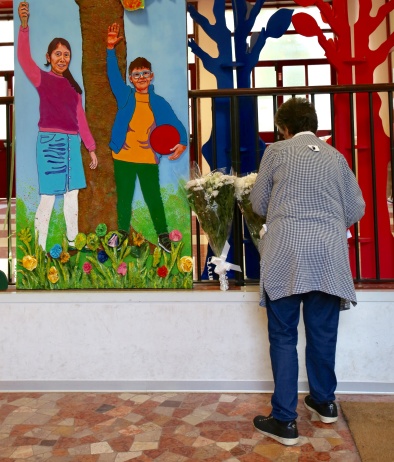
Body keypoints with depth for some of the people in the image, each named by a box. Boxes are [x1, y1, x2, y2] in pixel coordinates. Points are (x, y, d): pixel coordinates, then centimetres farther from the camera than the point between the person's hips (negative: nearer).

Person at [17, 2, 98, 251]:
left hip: (72, 143, 6)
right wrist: (24, 25, -28)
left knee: (72, 195, 10)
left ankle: (74, 245, 21)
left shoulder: (73, 86, 16)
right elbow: (24, 58, -16)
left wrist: (91, 148, 14)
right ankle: (41, 248, 4)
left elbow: (80, 119, 16)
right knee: (48, 197, -5)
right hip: (50, 141, -5)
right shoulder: (42, 79, 2)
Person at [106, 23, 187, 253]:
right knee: (124, 198, 12)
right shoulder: (125, 95, 3)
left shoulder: (159, 102, 2)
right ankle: (122, 235, 26)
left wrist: (182, 142, -16)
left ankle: (163, 236, 17)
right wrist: (111, 48, -15)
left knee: (154, 198, 6)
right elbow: (113, 74, -4)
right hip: (123, 157, 1)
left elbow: (175, 123, 2)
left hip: (148, 159, -1)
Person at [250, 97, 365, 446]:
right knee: (323, 332, 15)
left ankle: (285, 421, 7)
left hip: (287, 253, -3)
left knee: (283, 336, 4)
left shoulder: (276, 152, 4)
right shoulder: (336, 157, 11)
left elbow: (258, 204, 10)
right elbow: (356, 210, 11)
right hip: (328, 255, 3)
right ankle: (324, 402, 33)